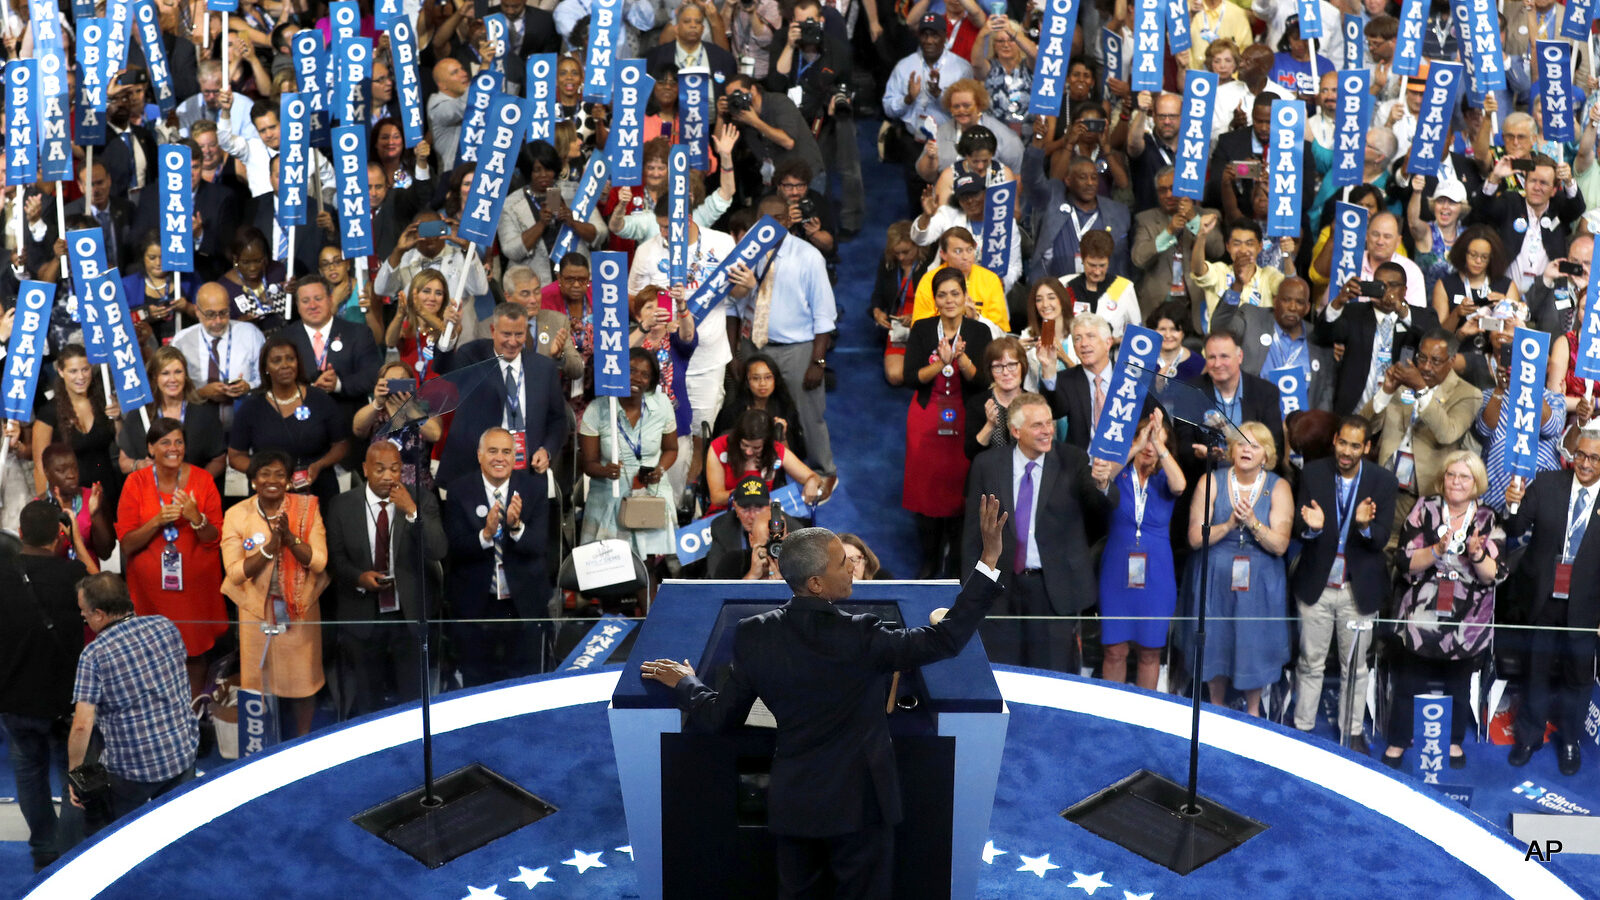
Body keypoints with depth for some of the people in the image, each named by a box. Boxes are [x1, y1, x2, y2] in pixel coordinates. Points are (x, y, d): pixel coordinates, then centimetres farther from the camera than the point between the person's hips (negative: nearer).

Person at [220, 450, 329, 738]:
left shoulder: (306, 508, -4)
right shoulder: (236, 515, -5)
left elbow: (319, 562, -10)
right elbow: (235, 573, -11)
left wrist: (290, 537, -24)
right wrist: (270, 548, -24)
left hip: (300, 607, 0)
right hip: (257, 607, 0)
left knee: (302, 677, 9)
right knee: (260, 680, 6)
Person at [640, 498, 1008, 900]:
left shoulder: (754, 635, -11)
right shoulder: (858, 637, -24)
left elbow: (721, 717, -3)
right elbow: (946, 639, -21)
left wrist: (684, 683, 17)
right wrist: (989, 561, -20)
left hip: (791, 803, 4)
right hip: (858, 804, -4)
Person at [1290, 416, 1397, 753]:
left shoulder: (1383, 481, -5)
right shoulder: (1313, 473, -3)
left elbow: (1382, 539, -10)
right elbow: (1297, 527, -6)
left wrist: (1365, 525, -31)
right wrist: (1310, 526, -29)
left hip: (1359, 589, 0)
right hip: (1316, 584, 0)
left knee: (1355, 665, 11)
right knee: (1310, 662, 9)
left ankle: (1353, 731, 23)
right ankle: (1302, 728, 21)